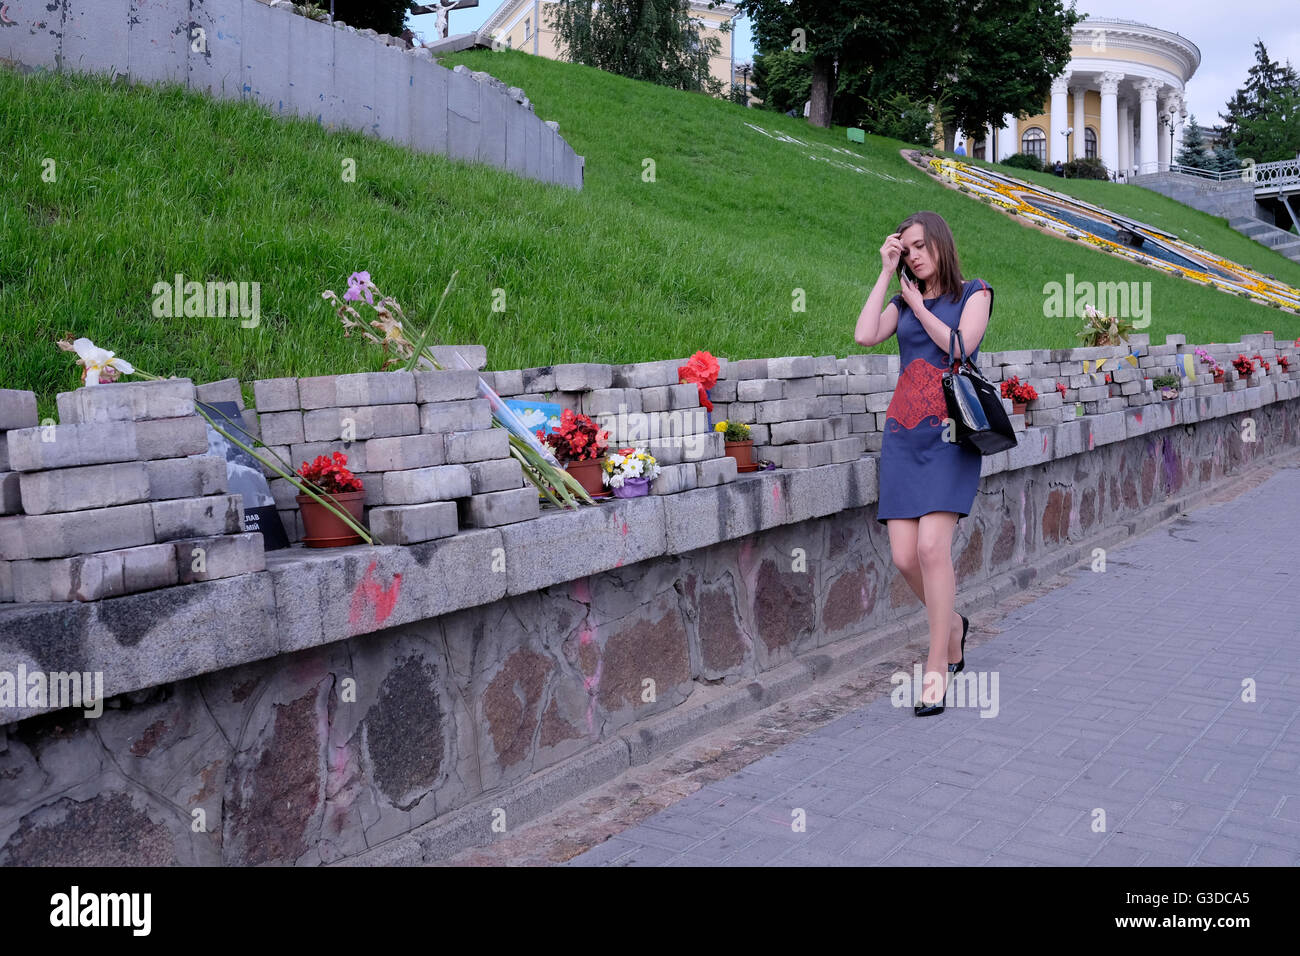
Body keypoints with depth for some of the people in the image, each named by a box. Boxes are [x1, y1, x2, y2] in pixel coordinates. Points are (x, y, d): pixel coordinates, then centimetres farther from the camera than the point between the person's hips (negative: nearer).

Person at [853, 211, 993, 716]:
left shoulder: (973, 293, 8)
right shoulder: (902, 301, 19)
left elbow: (961, 344, -10)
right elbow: (865, 335, 0)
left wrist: (917, 305, 0)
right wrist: (885, 273, 3)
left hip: (949, 433, -4)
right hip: (903, 434, 4)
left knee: (932, 547, -18)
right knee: (904, 555, -3)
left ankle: (937, 668, -9)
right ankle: (952, 624, 25)